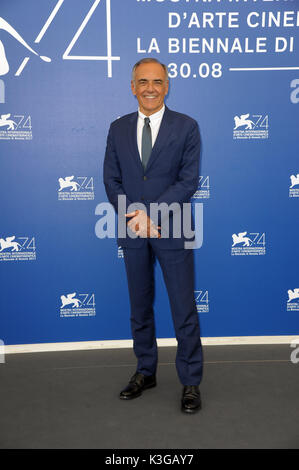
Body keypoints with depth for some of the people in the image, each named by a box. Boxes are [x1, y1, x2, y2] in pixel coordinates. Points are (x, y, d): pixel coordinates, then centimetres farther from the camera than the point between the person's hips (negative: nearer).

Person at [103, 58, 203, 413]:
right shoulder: (118, 128, 8)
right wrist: (134, 217, -11)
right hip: (133, 234, 4)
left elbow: (188, 180, -9)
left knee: (184, 310, 3)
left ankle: (191, 382, 18)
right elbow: (111, 180, 4)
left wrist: (149, 214, -17)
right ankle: (145, 372, 31)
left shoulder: (186, 127, -1)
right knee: (139, 307, 14)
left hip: (172, 231, -3)